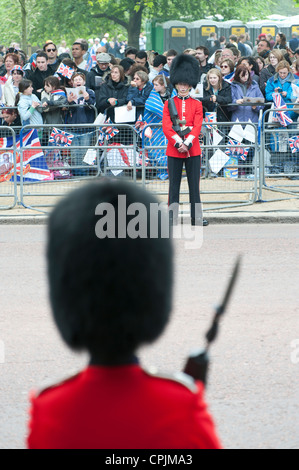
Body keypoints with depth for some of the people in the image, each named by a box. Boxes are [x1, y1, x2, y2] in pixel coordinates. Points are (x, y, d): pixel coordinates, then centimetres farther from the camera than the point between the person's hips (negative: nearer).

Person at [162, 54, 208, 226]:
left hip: (193, 149, 0)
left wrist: (187, 144, -16)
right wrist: (178, 143, -17)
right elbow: (166, 127, -4)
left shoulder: (197, 105, 6)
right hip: (173, 149, 0)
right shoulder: (169, 104, 5)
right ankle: (172, 218, 4)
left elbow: (197, 127, -3)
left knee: (194, 184, 2)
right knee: (174, 185, 2)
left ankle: (197, 218, 5)